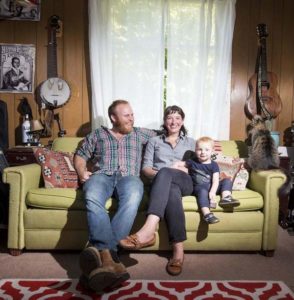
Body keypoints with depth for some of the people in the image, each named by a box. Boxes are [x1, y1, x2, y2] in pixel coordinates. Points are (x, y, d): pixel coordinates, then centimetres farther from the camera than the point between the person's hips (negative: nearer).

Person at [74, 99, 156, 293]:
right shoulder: (97, 134, 25)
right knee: (93, 199, -38)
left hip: (129, 177, 0)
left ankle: (102, 252, -49)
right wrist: (82, 172, 5)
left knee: (132, 199, -39)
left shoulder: (140, 134, 27)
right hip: (101, 175, 0)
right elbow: (80, 155, 25)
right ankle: (108, 255, -51)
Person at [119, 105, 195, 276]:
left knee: (165, 172, -37)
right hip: (162, 183, 1)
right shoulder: (154, 141, 25)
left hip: (185, 182, 0)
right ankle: (179, 250, -43)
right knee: (171, 192, -39)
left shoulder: (190, 142, 28)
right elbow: (146, 167, 14)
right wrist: (157, 175, -8)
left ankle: (148, 230, -53)